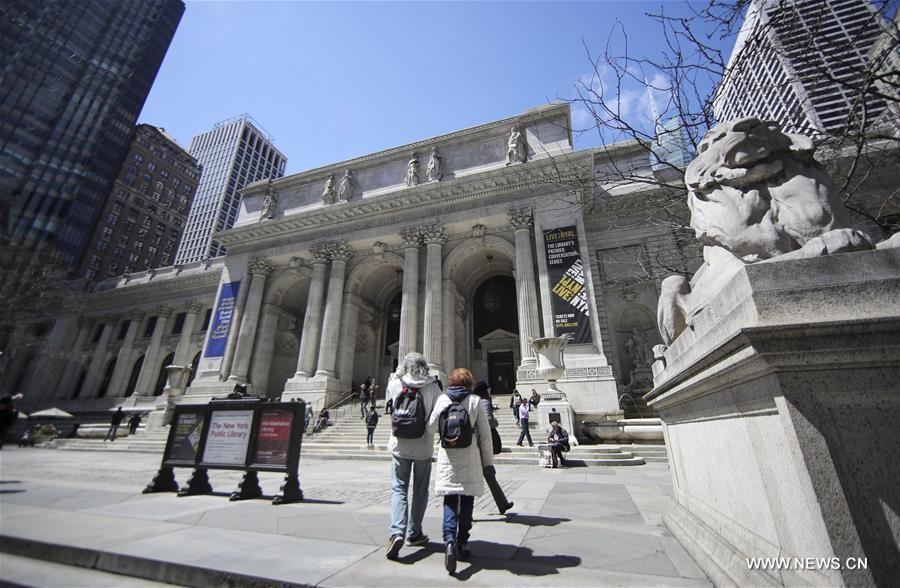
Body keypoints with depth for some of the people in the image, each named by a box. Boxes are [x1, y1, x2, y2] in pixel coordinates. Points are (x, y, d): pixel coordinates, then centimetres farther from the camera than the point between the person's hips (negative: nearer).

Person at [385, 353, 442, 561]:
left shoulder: (394, 384, -7)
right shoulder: (432, 387, -11)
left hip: (399, 445, 0)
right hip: (424, 446, 0)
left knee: (399, 489, 9)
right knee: (420, 491, 15)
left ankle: (397, 532, -6)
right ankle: (414, 533, 27)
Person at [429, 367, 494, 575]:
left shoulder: (442, 399, -2)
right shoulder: (475, 401, -5)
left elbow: (431, 426, 4)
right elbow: (485, 433, -3)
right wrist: (487, 460, 8)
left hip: (447, 457, 1)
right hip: (469, 458, 0)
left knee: (450, 500, 8)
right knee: (467, 500, 15)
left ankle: (449, 540, -11)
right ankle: (462, 542, 23)